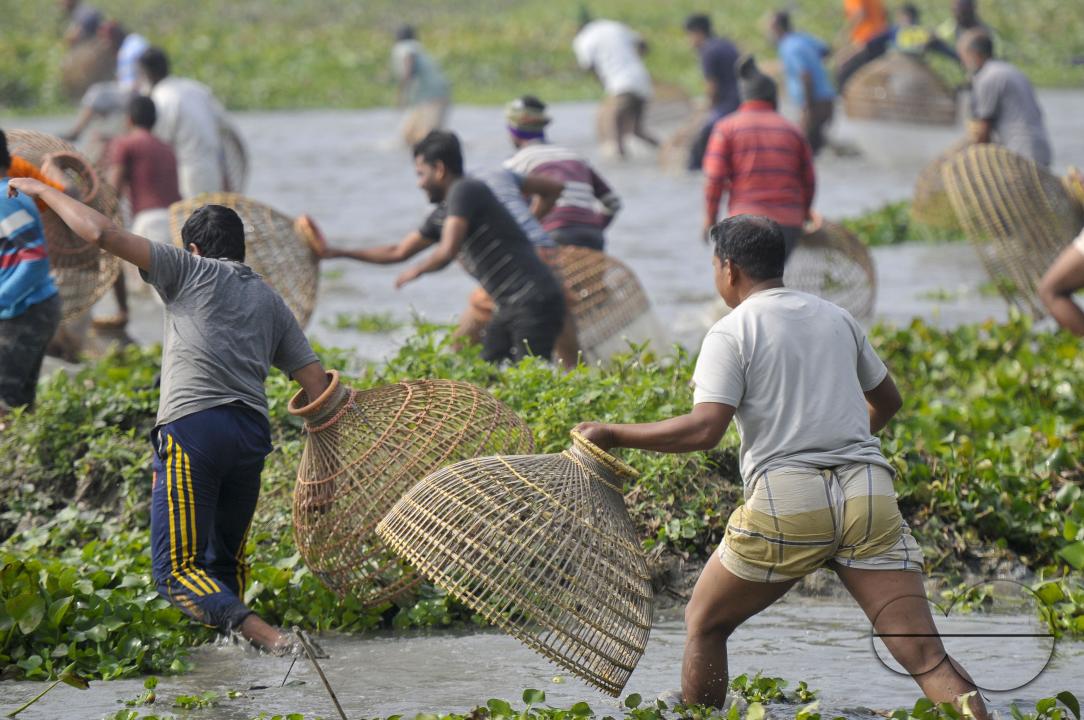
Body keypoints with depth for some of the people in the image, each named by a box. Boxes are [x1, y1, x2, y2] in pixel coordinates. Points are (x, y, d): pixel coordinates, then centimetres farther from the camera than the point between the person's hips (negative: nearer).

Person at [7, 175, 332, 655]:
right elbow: (317, 384, 17)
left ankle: (261, 634, -27)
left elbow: (101, 233, 1)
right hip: (253, 434, 6)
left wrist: (43, 191, 14)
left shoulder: (190, 271, 9)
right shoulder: (271, 302, 23)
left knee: (178, 569, -7)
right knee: (225, 564, 19)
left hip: (192, 426, -5)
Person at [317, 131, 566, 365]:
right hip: (510, 306, 10)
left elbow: (447, 252, -20)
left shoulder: (464, 190, -10)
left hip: (534, 302, -10)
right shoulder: (441, 214, 18)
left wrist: (416, 271, 1)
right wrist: (336, 253, 27)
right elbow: (398, 252, 27)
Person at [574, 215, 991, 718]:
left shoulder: (731, 332, 1)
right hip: (869, 495, 4)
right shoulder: (837, 318, 18)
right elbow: (887, 400, 32)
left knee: (704, 624, 19)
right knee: (926, 657, -5)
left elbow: (705, 430, -12)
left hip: (786, 503, -4)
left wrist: (614, 435, -3)